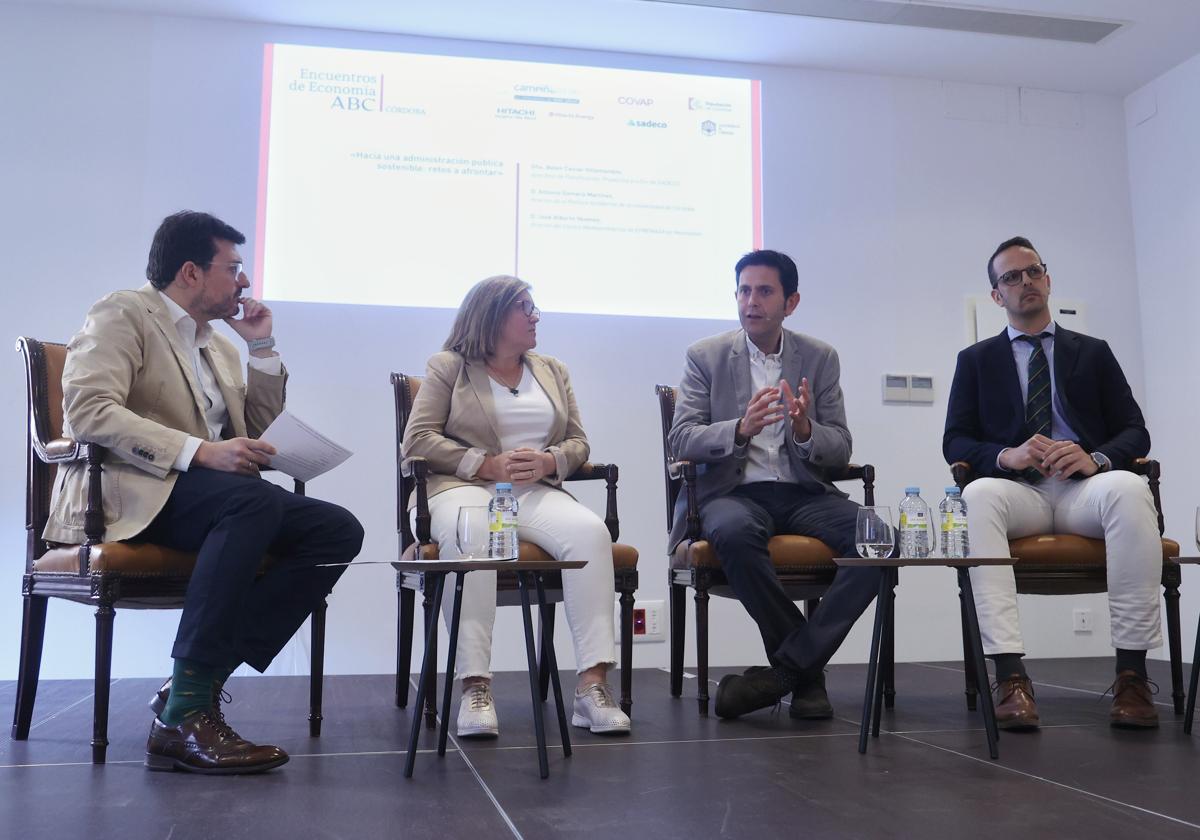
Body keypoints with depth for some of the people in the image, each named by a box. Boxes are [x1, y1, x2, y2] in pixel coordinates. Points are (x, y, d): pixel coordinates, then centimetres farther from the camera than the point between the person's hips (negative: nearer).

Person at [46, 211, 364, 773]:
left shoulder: (218, 344, 25)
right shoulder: (123, 313, 2)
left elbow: (258, 434, 23)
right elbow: (88, 410, -16)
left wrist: (262, 348, 14)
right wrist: (201, 452, -27)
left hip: (218, 497, 8)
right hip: (131, 492, -7)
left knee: (338, 530, -15)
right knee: (252, 498, -36)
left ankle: (202, 679, -20)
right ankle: (184, 716, -34)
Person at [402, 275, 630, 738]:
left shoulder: (552, 371, 23)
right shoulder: (448, 368, 10)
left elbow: (578, 443, 17)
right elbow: (417, 439, -1)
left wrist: (547, 462, -8)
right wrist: (490, 465, -12)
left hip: (536, 491, 4)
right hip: (463, 487, -3)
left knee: (591, 532, -29)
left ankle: (593, 683, -34)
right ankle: (475, 687, -40)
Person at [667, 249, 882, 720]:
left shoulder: (820, 359, 11)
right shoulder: (705, 357, 7)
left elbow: (840, 451, 6)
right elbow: (680, 440, -3)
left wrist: (805, 430, -17)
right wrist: (741, 429, -22)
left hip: (804, 493, 2)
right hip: (733, 491, -2)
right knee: (735, 532, -38)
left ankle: (785, 668, -18)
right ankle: (807, 672, -17)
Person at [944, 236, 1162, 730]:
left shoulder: (1093, 353, 21)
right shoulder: (976, 360, 18)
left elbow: (1135, 433, 12)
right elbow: (955, 442, 8)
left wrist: (1096, 457, -12)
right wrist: (1006, 456, -13)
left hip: (1086, 487, 1)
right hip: (1017, 489, 0)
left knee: (1129, 488, -36)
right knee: (978, 494, -37)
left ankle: (1131, 673, -31)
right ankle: (1010, 676, -41)